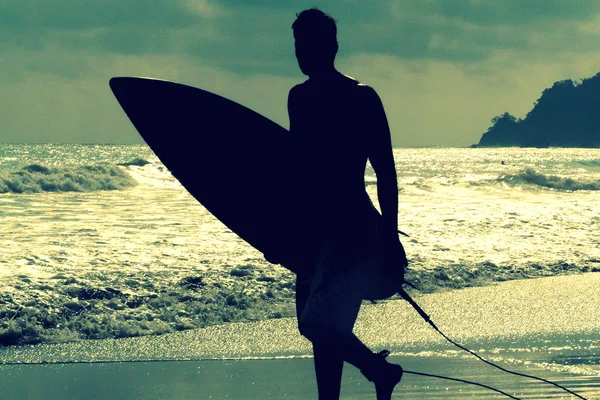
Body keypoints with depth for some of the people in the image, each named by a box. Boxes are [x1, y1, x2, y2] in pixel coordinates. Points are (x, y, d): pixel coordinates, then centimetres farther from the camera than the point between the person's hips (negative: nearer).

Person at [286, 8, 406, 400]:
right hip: (317, 228, 7)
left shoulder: (362, 97, -9)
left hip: (355, 229, -7)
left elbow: (386, 172, -11)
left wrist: (390, 236, -16)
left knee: (318, 323, -16)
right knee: (323, 327, 7)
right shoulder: (300, 97, 10)